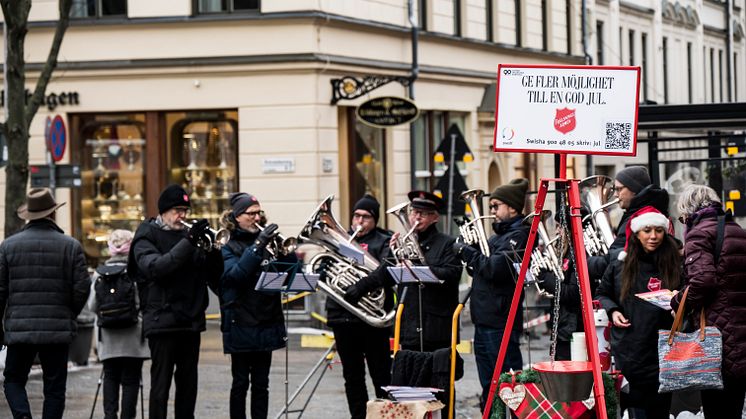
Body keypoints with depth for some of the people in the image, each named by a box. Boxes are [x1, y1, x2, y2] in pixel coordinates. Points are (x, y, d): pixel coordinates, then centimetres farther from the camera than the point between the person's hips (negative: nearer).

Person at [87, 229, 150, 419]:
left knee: (110, 377, 13)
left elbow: (92, 306, 2)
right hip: (133, 336, -2)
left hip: (108, 337, 2)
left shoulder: (100, 273, -1)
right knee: (131, 379, 4)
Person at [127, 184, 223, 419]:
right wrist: (188, 242, -25)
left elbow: (214, 277, 10)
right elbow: (155, 267, -20)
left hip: (191, 320, 6)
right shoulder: (147, 237, 0)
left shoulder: (188, 235, 15)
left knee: (188, 383, 9)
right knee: (161, 384, -6)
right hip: (163, 320, -6)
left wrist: (211, 248, -10)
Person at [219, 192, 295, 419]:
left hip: (267, 322, 4)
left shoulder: (267, 243, 10)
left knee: (261, 383, 8)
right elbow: (235, 274, -21)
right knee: (241, 382, 1)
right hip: (241, 322, -4)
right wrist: (257, 245, -26)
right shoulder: (228, 248, -2)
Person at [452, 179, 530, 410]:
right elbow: (479, 271, 20)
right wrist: (468, 251, 3)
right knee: (489, 388, 15)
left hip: (501, 321, -10)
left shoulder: (518, 236, -10)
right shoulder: (498, 235, 19)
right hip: (484, 319, 10)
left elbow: (495, 269, -22)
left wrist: (467, 252, -11)